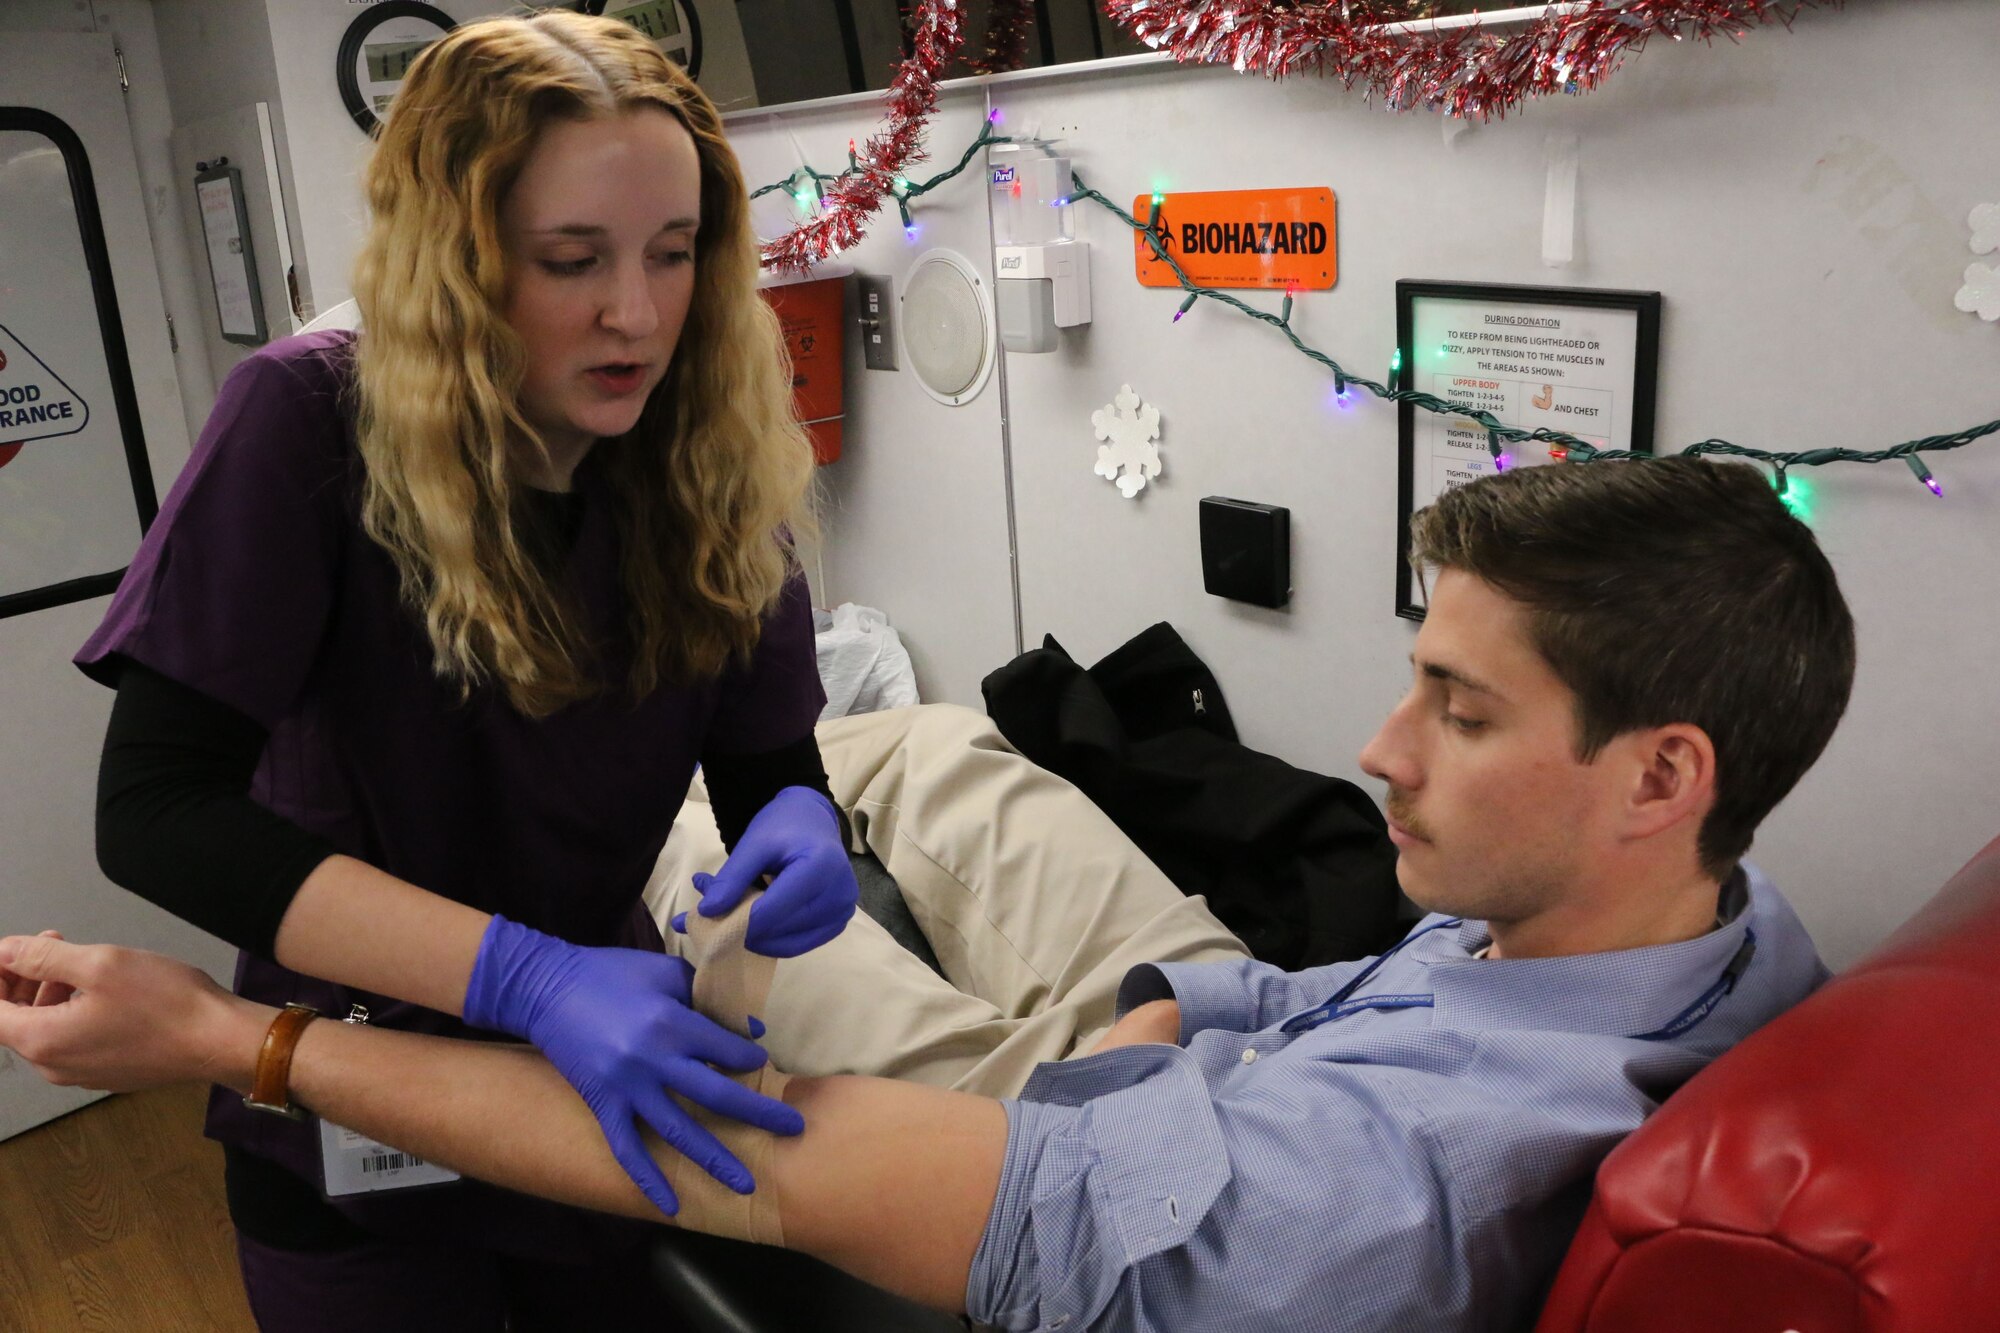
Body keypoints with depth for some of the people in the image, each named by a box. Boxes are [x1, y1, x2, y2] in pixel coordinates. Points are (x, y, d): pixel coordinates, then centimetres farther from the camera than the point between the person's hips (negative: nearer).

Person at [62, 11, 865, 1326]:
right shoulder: (310, 424, -22)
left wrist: (802, 823, -32)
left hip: (607, 1078, 3)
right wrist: (523, 977, -37)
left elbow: (771, 763, -7)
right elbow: (155, 808, -27)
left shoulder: (712, 462, -13)